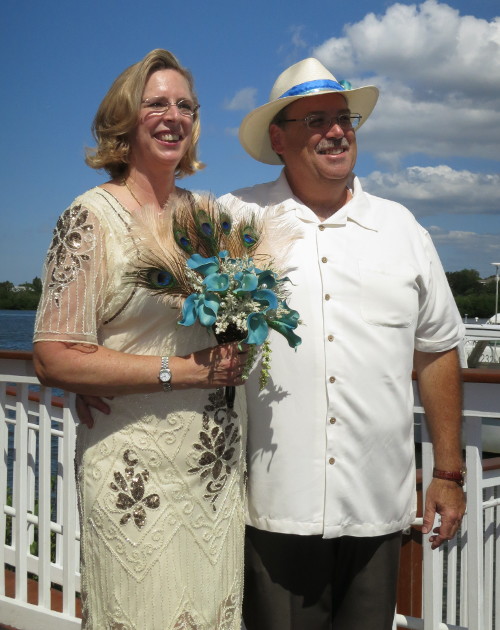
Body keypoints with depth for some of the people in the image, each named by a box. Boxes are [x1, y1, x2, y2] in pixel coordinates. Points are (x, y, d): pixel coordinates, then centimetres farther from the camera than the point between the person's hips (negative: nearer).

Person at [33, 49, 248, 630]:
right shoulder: (94, 216, -8)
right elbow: (54, 358, -15)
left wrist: (235, 355, -1)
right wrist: (181, 371, -17)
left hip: (219, 465, 6)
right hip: (137, 473, -5)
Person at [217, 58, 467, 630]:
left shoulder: (401, 228, 9)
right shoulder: (233, 219, 0)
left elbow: (436, 353, 12)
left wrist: (449, 474, 11)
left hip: (378, 507, 3)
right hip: (274, 505, -2)